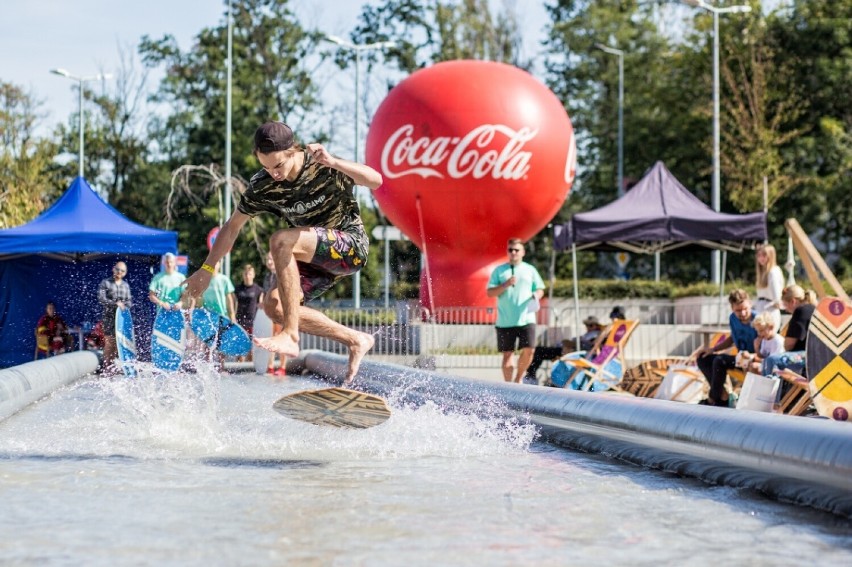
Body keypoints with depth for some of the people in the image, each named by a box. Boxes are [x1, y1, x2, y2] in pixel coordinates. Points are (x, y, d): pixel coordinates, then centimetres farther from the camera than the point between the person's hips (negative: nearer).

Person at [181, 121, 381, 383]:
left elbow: (375, 181, -30)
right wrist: (206, 270, 2)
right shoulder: (262, 187, -8)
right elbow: (233, 226, 5)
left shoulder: (323, 167, -20)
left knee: (281, 241, -29)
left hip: (351, 245, -7)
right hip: (316, 257, 7)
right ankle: (355, 340, -2)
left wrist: (334, 163, -43)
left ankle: (290, 337, -31)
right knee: (274, 306, -12)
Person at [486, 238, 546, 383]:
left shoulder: (530, 270, 12)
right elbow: (490, 293, 2)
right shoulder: (499, 270, 8)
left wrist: (536, 294, -10)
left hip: (526, 318, 1)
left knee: (528, 350, -10)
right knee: (507, 354, 1)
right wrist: (505, 285, -13)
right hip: (505, 321, 0)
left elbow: (540, 289, 14)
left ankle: (518, 379, 11)